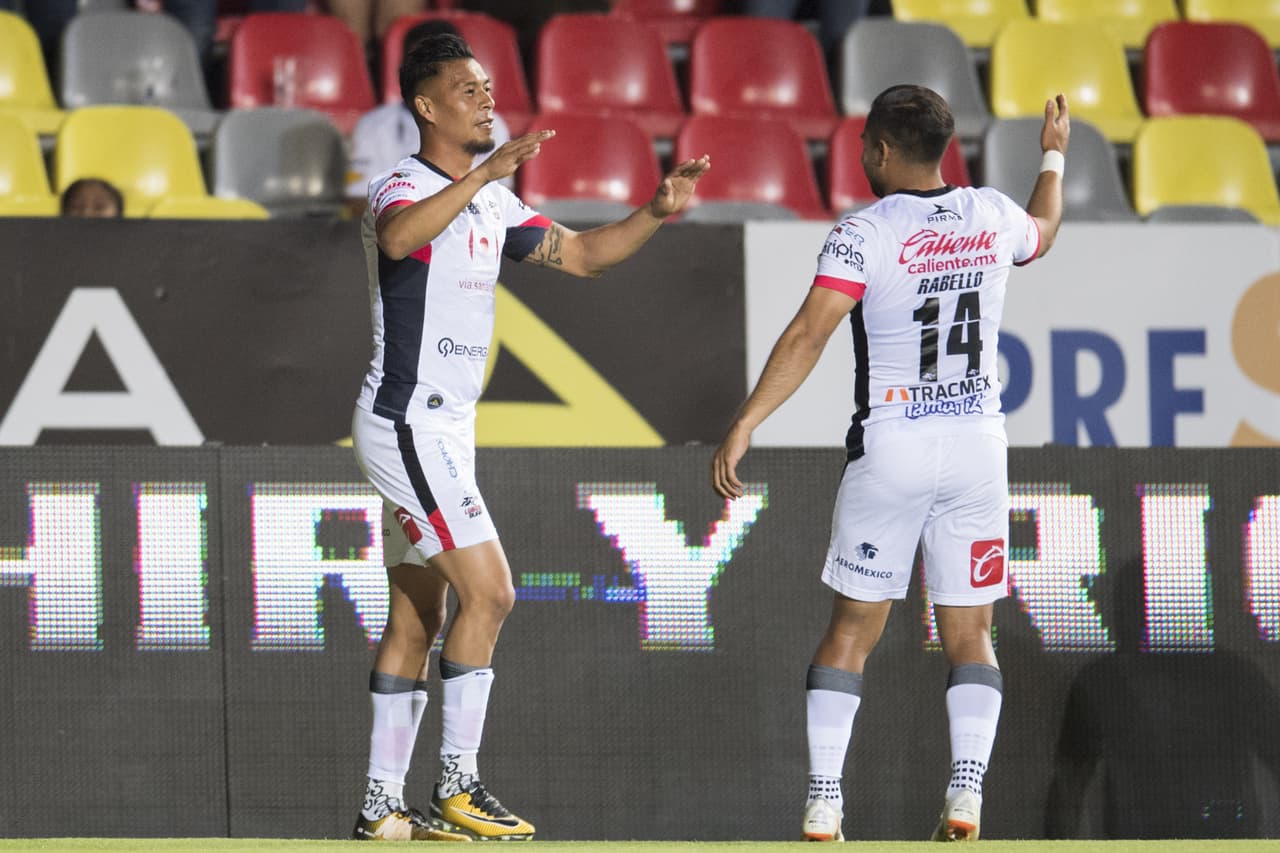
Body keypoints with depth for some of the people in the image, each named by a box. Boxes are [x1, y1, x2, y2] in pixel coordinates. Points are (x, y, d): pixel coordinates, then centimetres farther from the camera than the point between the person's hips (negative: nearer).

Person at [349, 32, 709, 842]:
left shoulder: (492, 201, 14)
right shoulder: (405, 187, -14)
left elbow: (581, 254, 19)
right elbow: (398, 237, -38)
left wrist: (655, 213, 3)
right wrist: (486, 173, -44)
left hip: (444, 427, 9)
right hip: (408, 422, -9)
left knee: (417, 616, 8)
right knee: (488, 591, -13)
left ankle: (383, 803, 11)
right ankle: (458, 784, -7)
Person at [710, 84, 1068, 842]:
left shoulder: (866, 232, -9)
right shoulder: (993, 216, 5)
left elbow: (808, 335, -18)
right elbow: (1043, 233, 30)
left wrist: (744, 426, -18)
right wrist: (1054, 156, 49)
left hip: (890, 446, -3)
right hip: (978, 445, 3)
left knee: (853, 629, 7)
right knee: (970, 633, 9)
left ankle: (825, 800, 2)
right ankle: (967, 788, -7)